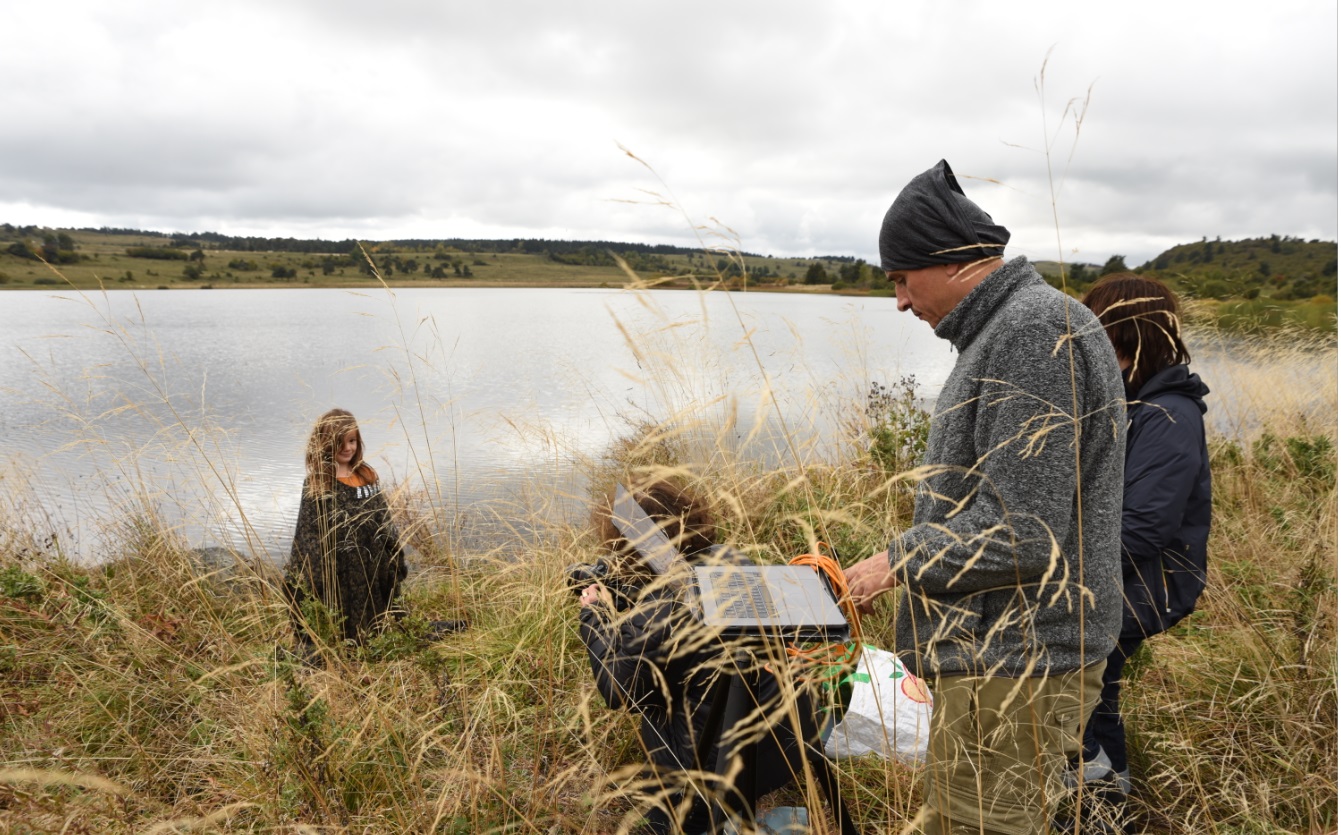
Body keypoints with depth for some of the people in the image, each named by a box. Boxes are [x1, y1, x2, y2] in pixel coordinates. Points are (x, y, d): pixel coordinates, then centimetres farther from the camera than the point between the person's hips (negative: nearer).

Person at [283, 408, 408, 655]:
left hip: (373, 566, 5)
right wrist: (312, 577, -16)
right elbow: (308, 533, -12)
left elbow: (384, 519, 13)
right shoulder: (317, 484, -10)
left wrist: (394, 557, 10)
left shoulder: (368, 475, 7)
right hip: (339, 570, -5)